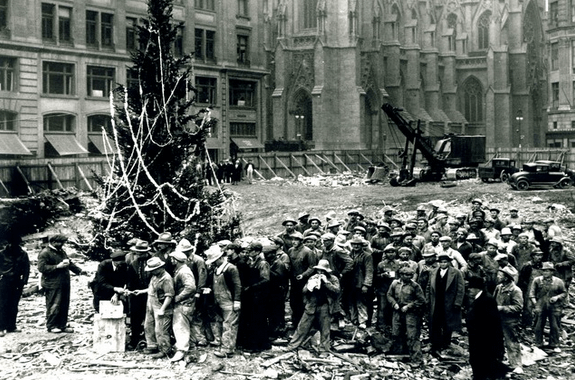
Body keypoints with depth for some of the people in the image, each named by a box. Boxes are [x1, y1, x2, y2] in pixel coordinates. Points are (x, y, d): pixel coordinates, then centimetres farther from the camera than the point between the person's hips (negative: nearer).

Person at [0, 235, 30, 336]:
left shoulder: (23, 254, 4)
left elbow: (27, 269, 5)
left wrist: (24, 282, -2)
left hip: (17, 283, 2)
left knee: (14, 306, 7)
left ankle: (11, 326, 14)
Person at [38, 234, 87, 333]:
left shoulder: (61, 251, 20)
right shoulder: (45, 253, -8)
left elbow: (70, 263, 28)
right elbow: (41, 268, -17)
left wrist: (79, 270, 14)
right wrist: (57, 266, -20)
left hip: (64, 284, 8)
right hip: (53, 285, -8)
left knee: (65, 306, 10)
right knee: (54, 306, -6)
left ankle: (63, 325, 18)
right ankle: (51, 326, 5)